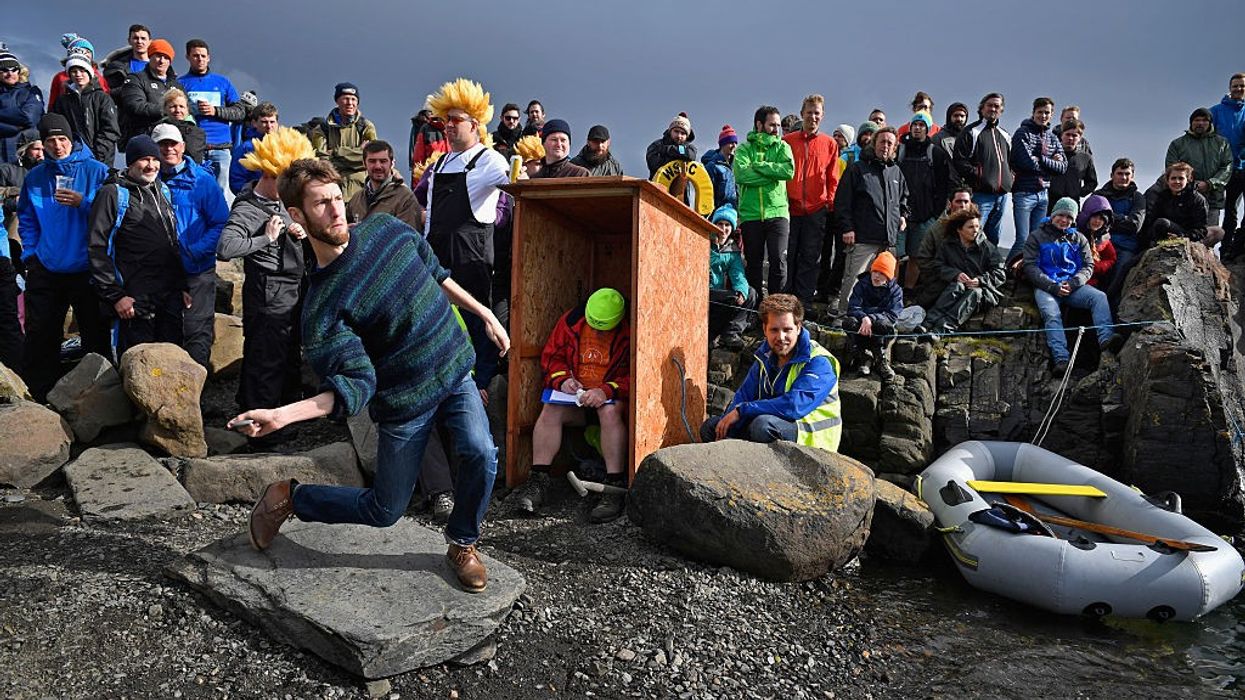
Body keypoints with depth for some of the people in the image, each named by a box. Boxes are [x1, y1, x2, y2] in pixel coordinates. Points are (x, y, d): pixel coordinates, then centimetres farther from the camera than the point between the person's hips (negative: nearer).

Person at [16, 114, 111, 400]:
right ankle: (40, 395, 20)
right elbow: (26, 218, 17)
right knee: (40, 334, 8)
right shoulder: (35, 177, 9)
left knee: (96, 334, 3)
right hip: (45, 270, 3)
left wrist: (83, 202, -19)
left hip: (87, 268, -3)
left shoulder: (97, 171, -2)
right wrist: (30, 252, 6)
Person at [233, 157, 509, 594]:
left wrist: (484, 314, 11)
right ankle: (287, 497, 31)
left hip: (454, 371, 4)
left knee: (481, 454, -21)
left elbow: (435, 273, 12)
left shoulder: (385, 229, -4)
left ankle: (463, 544, 9)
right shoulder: (322, 305, -19)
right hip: (404, 402, -4)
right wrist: (282, 415, -38)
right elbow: (354, 384, -24)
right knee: (384, 511, 7)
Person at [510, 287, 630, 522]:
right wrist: (563, 380, -10)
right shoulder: (571, 321, -1)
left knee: (610, 411, -36)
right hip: (575, 395, 4)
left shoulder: (629, 331, -14)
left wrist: (607, 391, -30)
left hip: (612, 396, -4)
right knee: (550, 410, -24)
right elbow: (551, 356, 9)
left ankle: (615, 487, -33)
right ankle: (538, 481, -20)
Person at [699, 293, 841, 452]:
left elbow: (794, 406, -30)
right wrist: (727, 422, -14)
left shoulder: (818, 363, -18)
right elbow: (744, 394, 6)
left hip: (809, 439, -7)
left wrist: (741, 410, -24)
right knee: (709, 428, 4)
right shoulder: (766, 356, 6)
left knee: (763, 424, -37)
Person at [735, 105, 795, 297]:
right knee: (753, 263, 6)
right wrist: (773, 173, -10)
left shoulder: (782, 146, 12)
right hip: (750, 214, 0)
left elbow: (789, 170, -8)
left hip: (778, 212, 0)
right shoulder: (744, 148, 9)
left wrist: (759, 165, -10)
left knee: (779, 260, -9)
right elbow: (741, 174, -12)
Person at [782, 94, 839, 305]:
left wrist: (830, 203, 1)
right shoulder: (787, 141, 8)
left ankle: (803, 302, 7)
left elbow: (833, 179, 11)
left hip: (816, 210, 1)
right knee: (788, 257, 1)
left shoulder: (830, 144, 10)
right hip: (789, 208, 0)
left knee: (810, 259, 2)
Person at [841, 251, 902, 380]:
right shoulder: (862, 285, 1)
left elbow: (892, 315, -14)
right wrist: (864, 317, -32)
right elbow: (852, 308, -10)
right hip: (862, 328, 1)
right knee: (849, 322, -30)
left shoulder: (895, 290, -2)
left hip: (880, 332, -1)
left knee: (884, 325, -36)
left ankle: (882, 361, -16)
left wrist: (871, 318, -29)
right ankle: (864, 357, -18)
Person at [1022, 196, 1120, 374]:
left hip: (1073, 286, 4)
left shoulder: (1079, 239, 21)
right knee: (1051, 315, -31)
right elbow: (1031, 267, 0)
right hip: (1045, 287, -3)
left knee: (1099, 296, -25)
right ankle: (1061, 359, -45)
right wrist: (1053, 286, -13)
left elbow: (1088, 266, 13)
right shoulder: (1037, 237, 11)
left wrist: (1073, 283, -9)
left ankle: (1106, 339, -42)